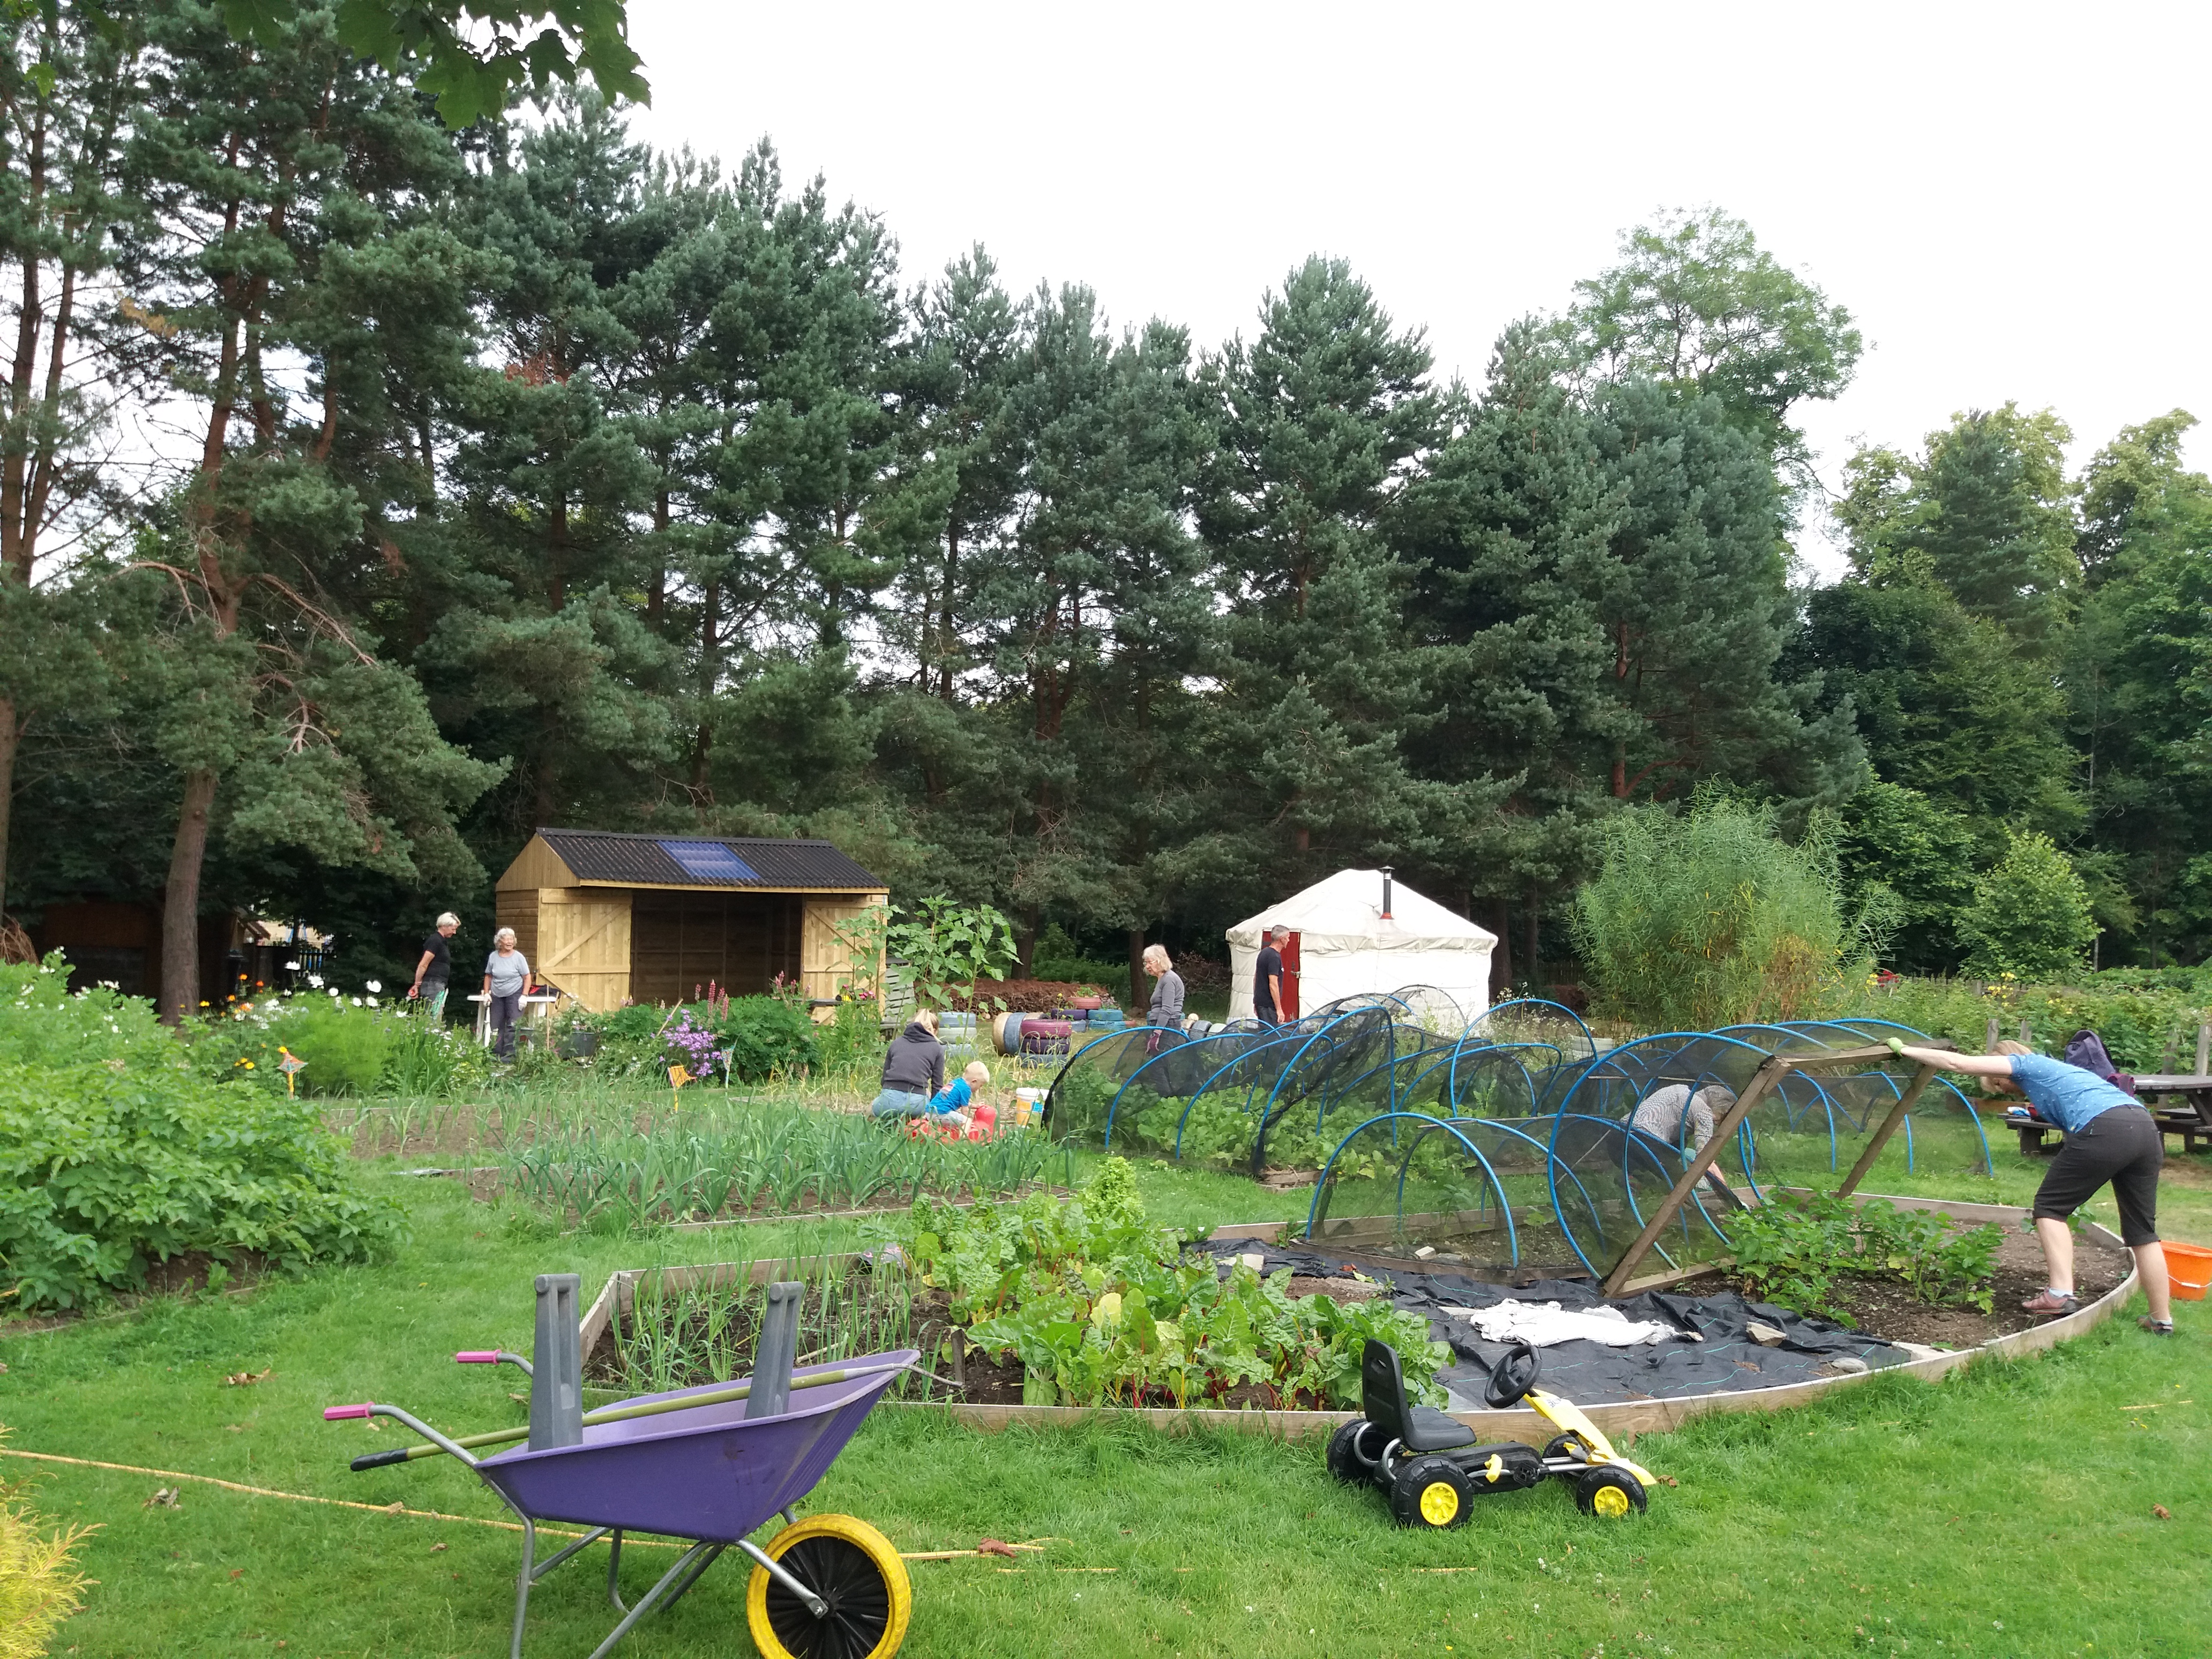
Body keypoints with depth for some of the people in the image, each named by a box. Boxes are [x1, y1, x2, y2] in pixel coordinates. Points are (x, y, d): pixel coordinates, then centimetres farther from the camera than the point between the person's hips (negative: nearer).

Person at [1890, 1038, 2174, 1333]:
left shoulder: (2026, 1064, 15)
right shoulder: (2056, 1071, 37)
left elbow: (1957, 1063, 8)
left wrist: (1906, 1050, 16)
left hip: (2104, 1129, -8)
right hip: (2147, 1128, 8)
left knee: (2050, 1206, 5)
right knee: (2142, 1229, 14)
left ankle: (2060, 1293, -6)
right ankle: (2162, 1320, 19)